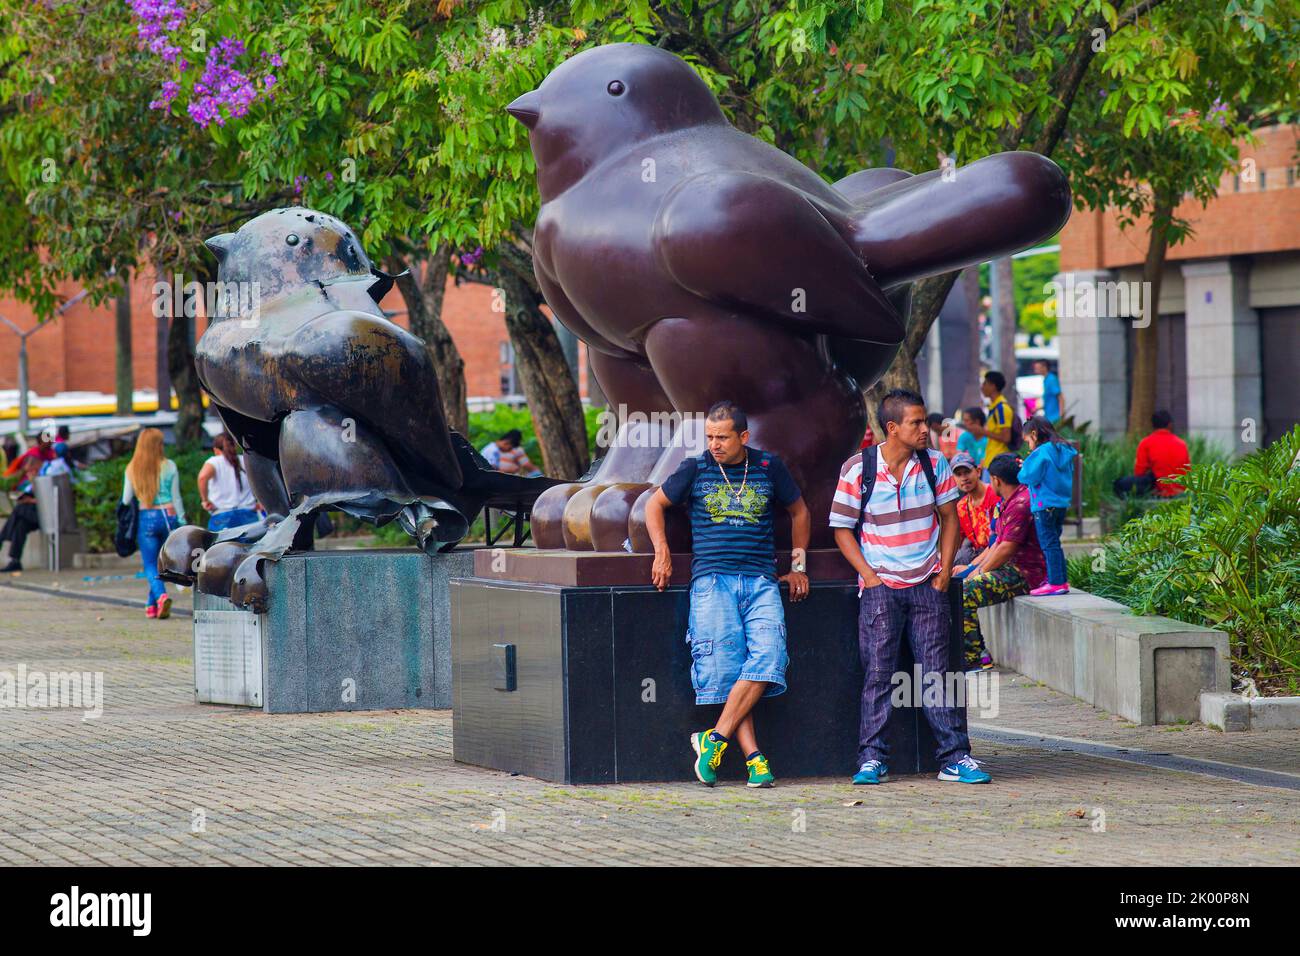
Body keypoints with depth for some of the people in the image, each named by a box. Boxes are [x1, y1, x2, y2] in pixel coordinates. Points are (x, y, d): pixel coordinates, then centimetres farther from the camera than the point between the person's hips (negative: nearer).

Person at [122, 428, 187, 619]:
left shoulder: (132, 469, 0)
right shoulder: (169, 466, -2)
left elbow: (126, 500, 4)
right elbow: (176, 497, 1)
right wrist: (182, 521, 7)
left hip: (146, 518, -1)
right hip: (168, 515, 1)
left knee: (150, 565, 2)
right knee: (161, 563, 14)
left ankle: (161, 595, -24)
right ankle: (152, 605, 17)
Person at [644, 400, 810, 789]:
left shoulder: (769, 468, 10)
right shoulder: (695, 469, 7)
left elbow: (799, 512, 25)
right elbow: (655, 504, 20)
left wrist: (798, 566, 21)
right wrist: (662, 552, 8)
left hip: (761, 581, 1)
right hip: (712, 580, -1)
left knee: (767, 655, -21)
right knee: (725, 666, -14)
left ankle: (715, 738, -19)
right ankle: (752, 757, -16)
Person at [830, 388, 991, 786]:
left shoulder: (934, 464, 4)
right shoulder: (857, 469, -5)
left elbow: (949, 517, 13)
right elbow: (842, 529, 1)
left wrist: (945, 570, 3)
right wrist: (869, 575, -8)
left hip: (927, 585, 2)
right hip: (880, 586, -2)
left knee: (936, 671, 0)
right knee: (878, 673, -4)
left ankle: (955, 757, 0)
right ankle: (872, 760, 0)